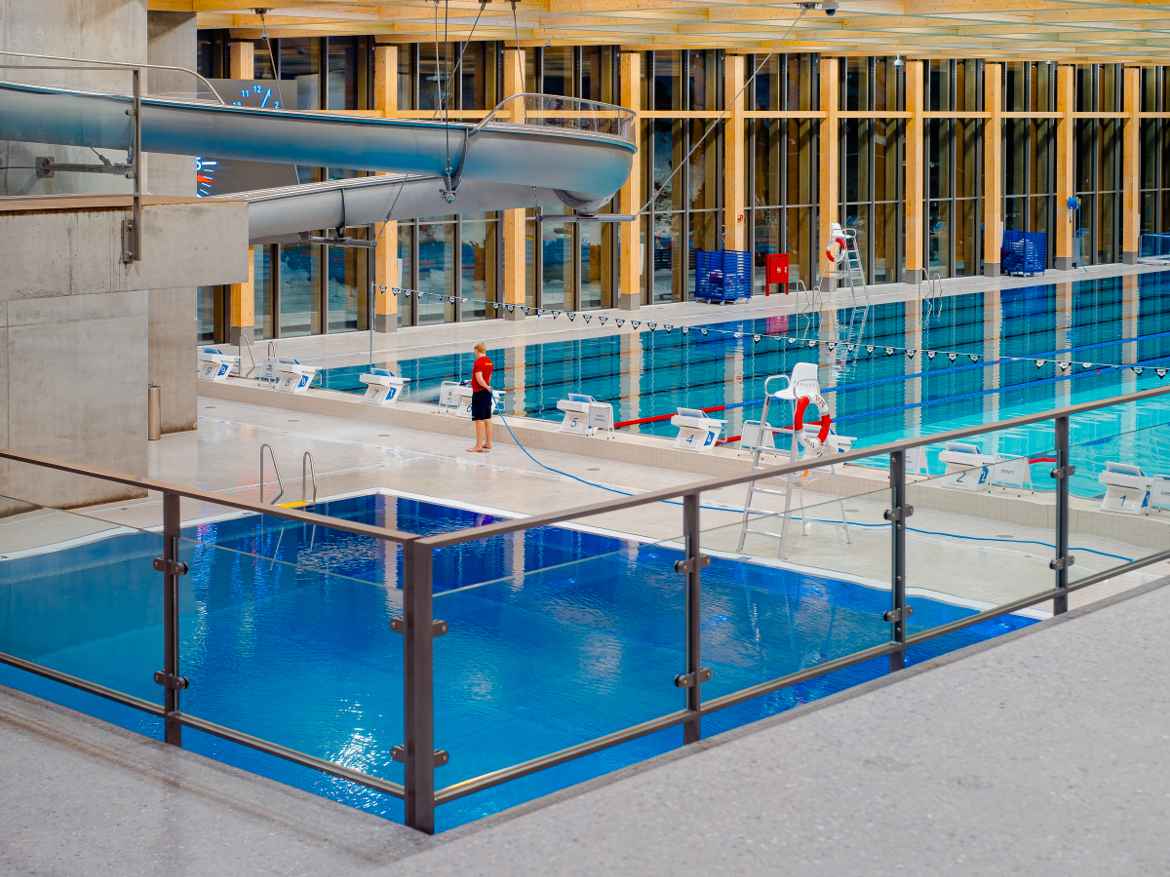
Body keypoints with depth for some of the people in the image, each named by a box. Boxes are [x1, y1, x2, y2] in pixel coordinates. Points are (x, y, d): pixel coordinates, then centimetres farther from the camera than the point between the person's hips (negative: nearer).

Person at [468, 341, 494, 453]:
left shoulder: (478, 362, -16)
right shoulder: (489, 361, 9)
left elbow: (479, 379, -24)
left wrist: (487, 387, -11)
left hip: (479, 393, -8)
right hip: (487, 393, 8)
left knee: (479, 420, -6)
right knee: (487, 419, 14)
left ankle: (479, 446, -5)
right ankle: (488, 443, 20)